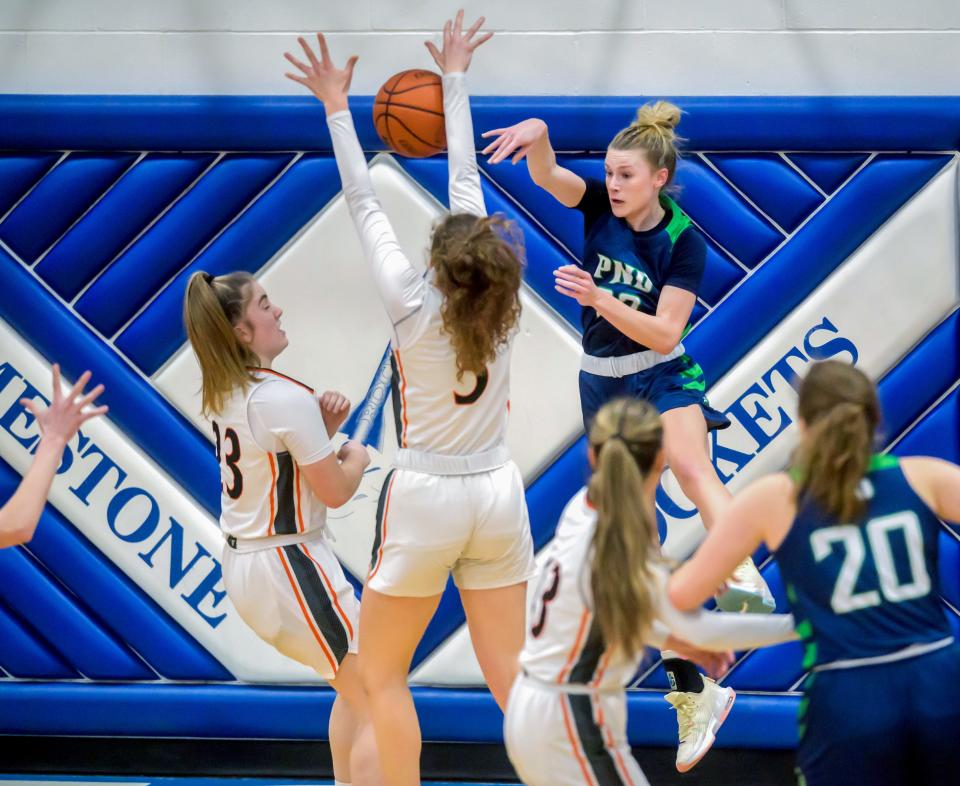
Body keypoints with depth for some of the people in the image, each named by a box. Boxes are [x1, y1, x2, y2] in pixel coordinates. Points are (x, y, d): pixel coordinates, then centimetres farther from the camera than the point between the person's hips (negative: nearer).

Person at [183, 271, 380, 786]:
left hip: (242, 564, 9)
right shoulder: (287, 399, -21)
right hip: (288, 566, -9)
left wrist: (326, 423, 0)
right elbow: (335, 490, -14)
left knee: (353, 689, 25)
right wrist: (357, 457, 6)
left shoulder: (223, 393, 4)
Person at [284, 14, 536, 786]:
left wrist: (338, 108, 3)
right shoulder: (499, 302, -5)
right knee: (510, 675, 6)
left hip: (427, 498, -4)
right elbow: (466, 182, 6)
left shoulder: (413, 305, -14)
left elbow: (365, 206, -5)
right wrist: (455, 80, 15)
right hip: (498, 496, 4)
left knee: (381, 672, 8)